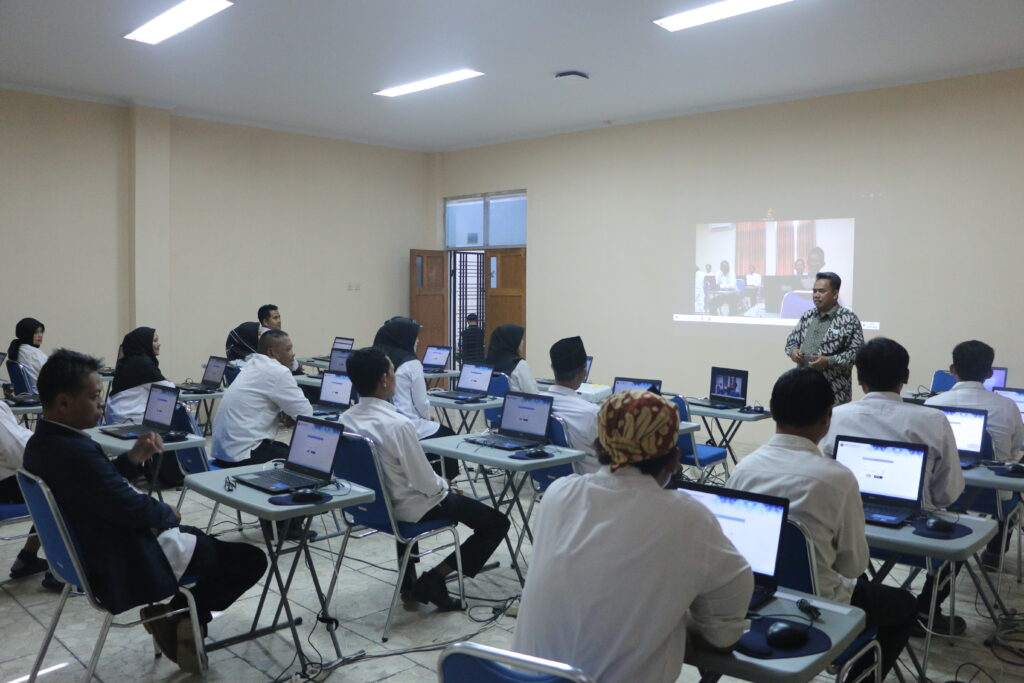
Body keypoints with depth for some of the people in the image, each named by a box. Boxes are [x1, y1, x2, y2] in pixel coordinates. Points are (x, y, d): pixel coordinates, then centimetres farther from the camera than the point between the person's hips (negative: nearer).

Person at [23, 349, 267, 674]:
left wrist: (132, 459, -4)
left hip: (92, 553, 11)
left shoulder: (41, 443, 1)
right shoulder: (77, 451, -31)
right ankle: (180, 614, 11)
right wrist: (168, 513, -6)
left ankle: (177, 616, 18)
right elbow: (131, 508, -26)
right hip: (125, 564, -10)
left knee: (197, 536, 29)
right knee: (251, 559, -3)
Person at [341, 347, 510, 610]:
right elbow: (426, 483, -25)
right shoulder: (398, 424, -29)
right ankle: (433, 580, 2)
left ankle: (408, 579, 39)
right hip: (410, 509, -7)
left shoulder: (345, 419, -7)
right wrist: (445, 486, -2)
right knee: (496, 523, 3)